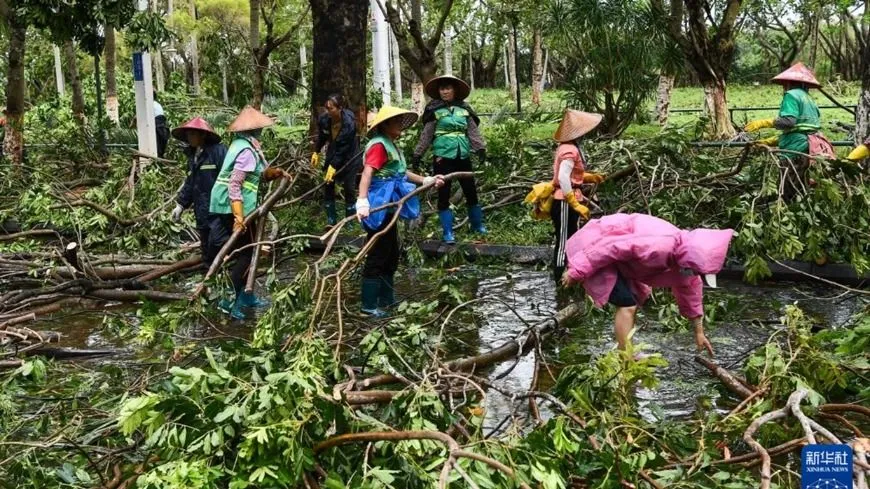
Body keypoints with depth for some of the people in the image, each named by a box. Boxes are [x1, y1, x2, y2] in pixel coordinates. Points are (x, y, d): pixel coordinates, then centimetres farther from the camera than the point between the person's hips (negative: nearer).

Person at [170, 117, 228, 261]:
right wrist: (181, 204, 16)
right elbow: (190, 184, 23)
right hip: (203, 215, 9)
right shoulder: (192, 156, 18)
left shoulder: (218, 151, -10)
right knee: (207, 249, 14)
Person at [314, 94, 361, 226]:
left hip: (349, 156, -5)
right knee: (328, 185, 2)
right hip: (333, 153, 5)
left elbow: (344, 148, -27)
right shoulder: (324, 119, -16)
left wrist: (333, 166, -29)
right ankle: (331, 220, 10)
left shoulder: (349, 123, -29)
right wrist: (316, 152, 11)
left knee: (349, 188, -2)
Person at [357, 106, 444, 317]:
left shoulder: (391, 145, 15)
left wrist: (427, 180, 29)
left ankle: (386, 299, 29)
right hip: (378, 206, -10)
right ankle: (369, 305, 3)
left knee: (392, 254, 17)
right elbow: (367, 173, -28)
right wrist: (362, 202, -40)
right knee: (378, 255, -5)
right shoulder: (379, 145, -15)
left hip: (388, 206, 10)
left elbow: (400, 172, 28)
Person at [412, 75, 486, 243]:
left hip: (463, 156, 3)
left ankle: (477, 225, 28)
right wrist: (418, 154, -2)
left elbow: (473, 130, 4)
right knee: (444, 195, 1)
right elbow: (426, 135, -1)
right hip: (442, 157, -3)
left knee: (471, 191, 10)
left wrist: (480, 148, -7)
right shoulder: (434, 110, -2)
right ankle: (447, 232, 9)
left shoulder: (464, 108, 6)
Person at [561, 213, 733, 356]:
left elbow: (690, 292, 13)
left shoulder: (684, 254, -2)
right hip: (593, 245, -10)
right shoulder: (660, 247, -33)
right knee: (627, 304, -16)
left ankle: (623, 352, 30)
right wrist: (577, 272, -26)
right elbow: (611, 248, -34)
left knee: (635, 299, 20)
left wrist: (699, 333, 20)